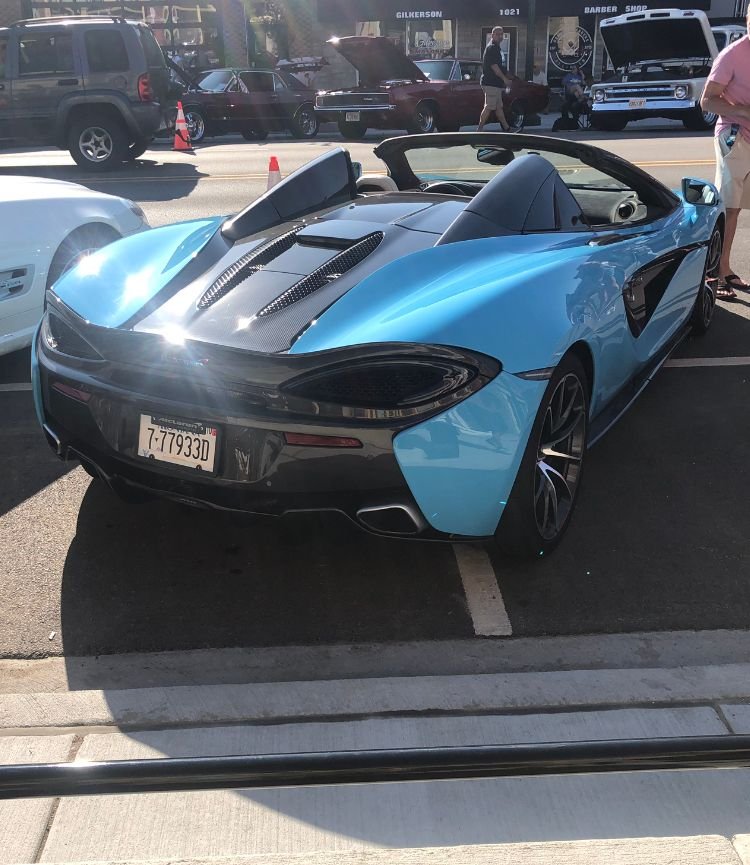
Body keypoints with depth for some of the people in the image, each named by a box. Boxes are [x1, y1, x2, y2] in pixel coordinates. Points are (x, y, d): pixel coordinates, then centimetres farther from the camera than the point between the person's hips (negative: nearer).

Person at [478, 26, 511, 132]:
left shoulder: (495, 47, 20)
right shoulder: (492, 48, -12)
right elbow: (494, 66, -19)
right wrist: (505, 78, -18)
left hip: (495, 83, 11)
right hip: (491, 83, -11)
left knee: (499, 107, 12)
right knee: (489, 107, -11)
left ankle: (506, 128, 17)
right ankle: (479, 129, -10)